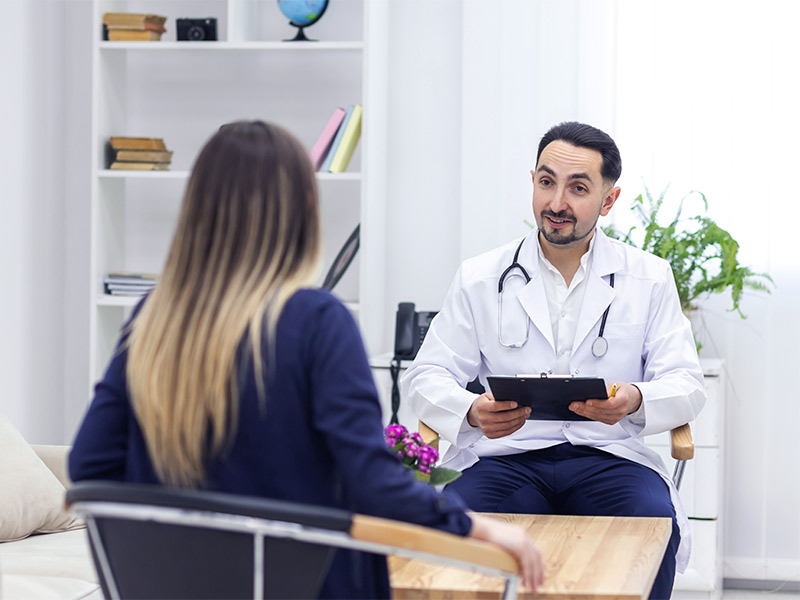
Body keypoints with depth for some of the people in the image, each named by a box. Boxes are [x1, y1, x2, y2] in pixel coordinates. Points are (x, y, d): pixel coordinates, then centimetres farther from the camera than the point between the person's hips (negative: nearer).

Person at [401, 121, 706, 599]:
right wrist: (472, 412, -17)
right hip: (505, 453, 0)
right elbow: (426, 377, 7)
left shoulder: (649, 278, 11)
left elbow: (685, 384, 6)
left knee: (653, 524, -33)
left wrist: (636, 399, -19)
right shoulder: (479, 279, 11)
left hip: (609, 455, 0)